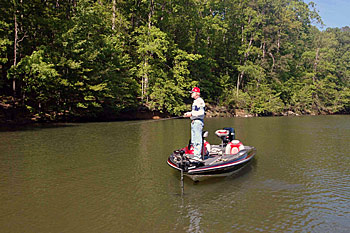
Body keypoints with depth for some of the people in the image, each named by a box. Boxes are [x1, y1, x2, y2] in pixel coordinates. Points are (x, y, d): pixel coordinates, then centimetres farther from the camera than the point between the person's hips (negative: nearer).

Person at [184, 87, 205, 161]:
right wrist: (188, 113, 15)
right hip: (194, 122, 11)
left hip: (198, 122, -11)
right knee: (193, 141, 12)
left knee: (198, 140, -11)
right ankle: (195, 155, 18)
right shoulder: (195, 101, 21)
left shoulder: (200, 101, -10)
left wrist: (191, 114, -18)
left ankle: (198, 156, -10)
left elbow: (201, 113, -19)